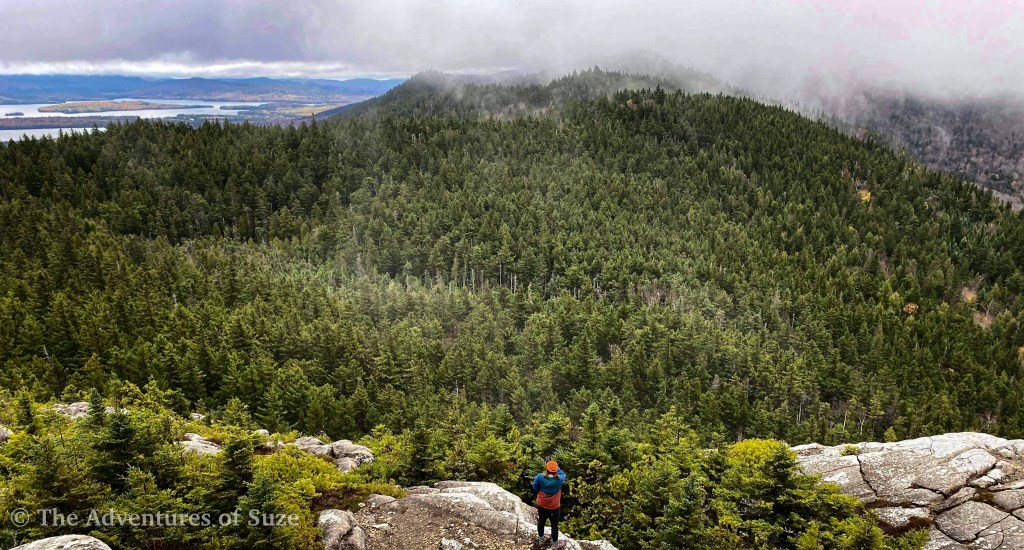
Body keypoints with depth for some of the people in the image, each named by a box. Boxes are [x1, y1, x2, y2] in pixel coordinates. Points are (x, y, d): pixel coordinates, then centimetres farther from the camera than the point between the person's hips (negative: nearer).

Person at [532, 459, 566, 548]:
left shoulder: (540, 477, -22)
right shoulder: (559, 479, -25)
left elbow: (535, 488, -7)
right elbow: (562, 474, -1)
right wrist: (556, 468, -2)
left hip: (541, 505, 2)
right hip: (554, 507, -2)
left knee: (541, 521, 23)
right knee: (554, 525, 15)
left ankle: (541, 540, 44)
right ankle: (555, 544, 31)